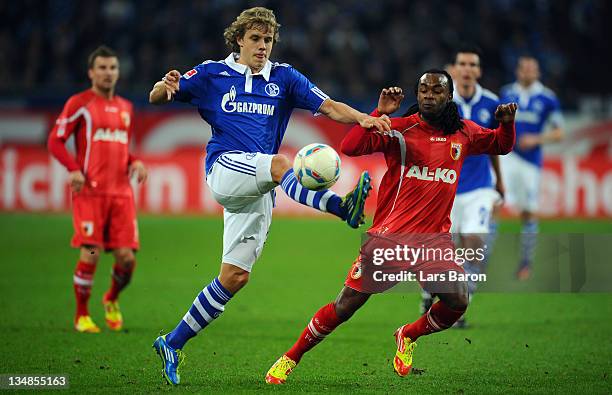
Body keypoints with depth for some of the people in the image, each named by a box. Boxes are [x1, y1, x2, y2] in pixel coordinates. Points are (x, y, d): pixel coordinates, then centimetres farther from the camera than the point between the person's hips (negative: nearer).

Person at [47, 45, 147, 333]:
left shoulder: (125, 108, 18)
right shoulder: (79, 103, 0)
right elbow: (55, 141, 0)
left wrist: (134, 162, 8)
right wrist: (73, 169, -15)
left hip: (121, 193, 5)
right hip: (90, 191, -5)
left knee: (127, 257, -2)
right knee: (91, 254, -11)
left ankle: (112, 301, 26)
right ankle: (82, 316, 6)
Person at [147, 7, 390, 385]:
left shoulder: (284, 77, 13)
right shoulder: (212, 74, 8)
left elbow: (329, 106, 2)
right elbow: (156, 98, 7)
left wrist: (364, 118, -17)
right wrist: (167, 87, -18)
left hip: (258, 190, 4)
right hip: (224, 167, -4)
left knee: (236, 276, 0)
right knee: (280, 163, -34)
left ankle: (173, 343, 11)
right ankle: (341, 206, -61)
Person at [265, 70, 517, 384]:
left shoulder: (463, 133, 8)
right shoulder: (400, 128, -5)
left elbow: (501, 146, 25)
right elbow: (349, 147, -15)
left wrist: (507, 123, 4)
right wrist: (379, 113, -23)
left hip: (435, 237, 3)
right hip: (390, 236, -3)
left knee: (458, 302, -14)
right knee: (346, 305, -3)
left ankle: (408, 336, 17)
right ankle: (290, 358, 14)